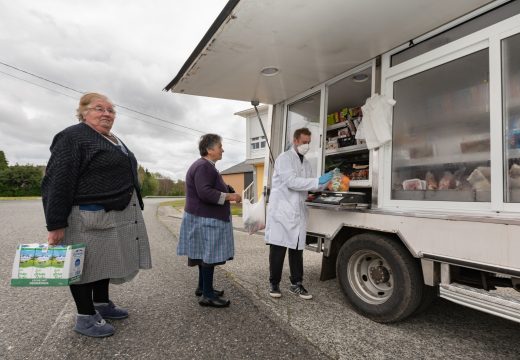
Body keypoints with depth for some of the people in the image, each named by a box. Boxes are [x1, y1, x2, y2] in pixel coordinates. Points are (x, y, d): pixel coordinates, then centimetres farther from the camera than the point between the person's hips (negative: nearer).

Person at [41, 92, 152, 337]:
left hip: (116, 214, 9)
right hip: (89, 217, -8)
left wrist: (135, 207, 21)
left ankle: (102, 304, 32)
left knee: (106, 260, 17)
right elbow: (57, 182, -15)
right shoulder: (73, 137, -9)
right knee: (87, 263, 3)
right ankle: (85, 317, 18)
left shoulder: (115, 142, 18)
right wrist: (56, 224, -19)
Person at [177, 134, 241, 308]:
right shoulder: (203, 167, -19)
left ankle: (202, 287, 28)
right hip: (205, 219, -11)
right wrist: (229, 196, -23)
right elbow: (204, 193, -29)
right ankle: (207, 295, 5)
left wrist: (229, 193, 8)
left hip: (206, 217, 11)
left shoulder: (207, 166, 15)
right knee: (209, 255, -4)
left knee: (206, 254, 16)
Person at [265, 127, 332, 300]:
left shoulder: (306, 163, 16)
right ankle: (274, 283, 17)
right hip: (281, 210, -6)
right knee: (278, 248, 2)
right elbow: (291, 182, -19)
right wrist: (317, 181, -22)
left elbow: (309, 185, 13)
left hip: (298, 211, 6)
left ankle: (296, 284, 21)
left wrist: (325, 182, -3)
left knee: (297, 249, 9)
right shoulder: (284, 158, -7)